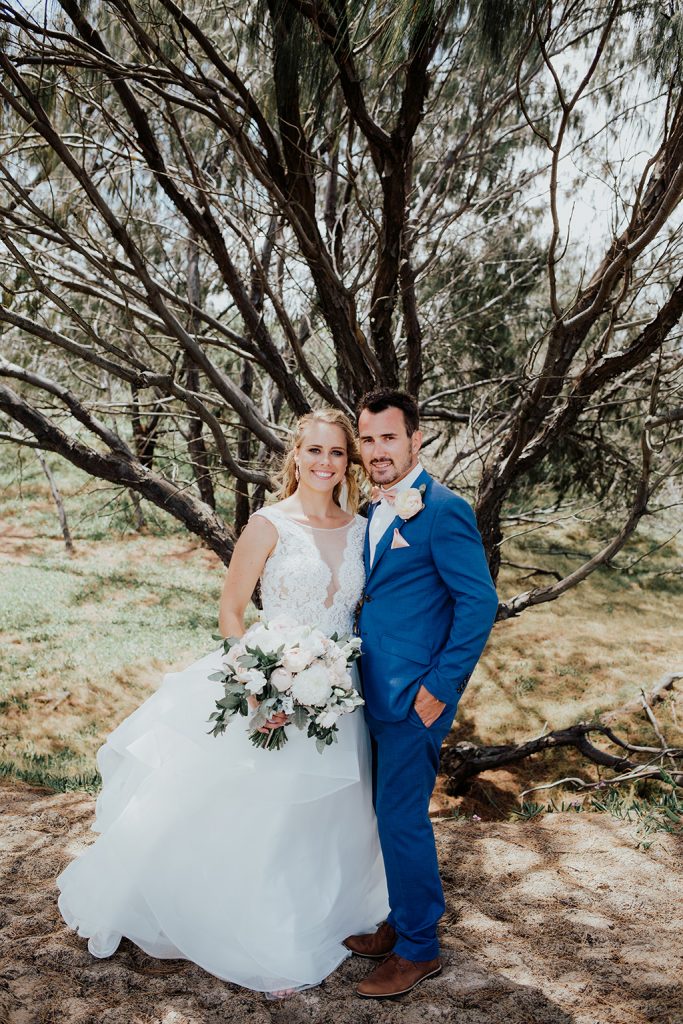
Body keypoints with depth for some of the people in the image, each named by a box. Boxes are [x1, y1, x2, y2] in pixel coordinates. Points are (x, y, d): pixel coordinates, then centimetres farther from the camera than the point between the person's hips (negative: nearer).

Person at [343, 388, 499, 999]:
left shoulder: (442, 509, -14)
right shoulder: (377, 513, 12)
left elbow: (479, 602, -17)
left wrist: (440, 687, -17)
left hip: (416, 695, -8)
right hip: (378, 693, 8)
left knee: (402, 816, 1)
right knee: (391, 812, 18)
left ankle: (418, 949, 19)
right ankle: (402, 922, 35)